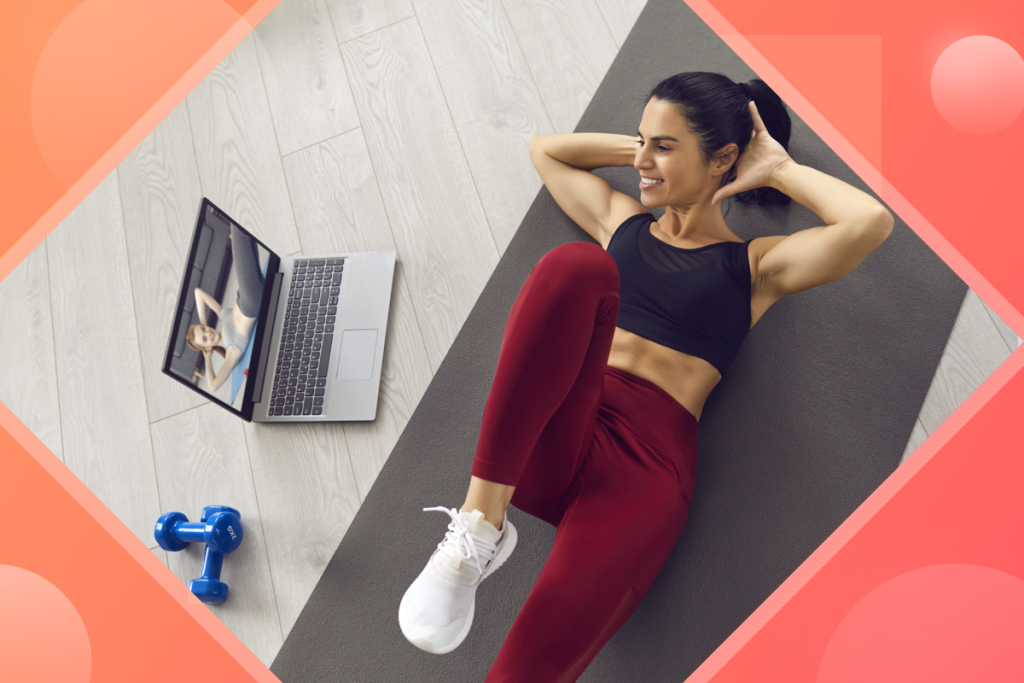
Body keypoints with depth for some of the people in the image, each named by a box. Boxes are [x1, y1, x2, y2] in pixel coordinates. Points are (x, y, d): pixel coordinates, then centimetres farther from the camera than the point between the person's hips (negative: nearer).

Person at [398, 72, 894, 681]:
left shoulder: (755, 264, 12)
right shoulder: (621, 221, 23)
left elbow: (872, 222, -6)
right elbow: (544, 148, 37)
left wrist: (779, 170, 8)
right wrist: (638, 147, 26)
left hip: (647, 463, -3)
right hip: (544, 441, 4)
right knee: (575, 265, -30)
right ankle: (482, 518, -28)